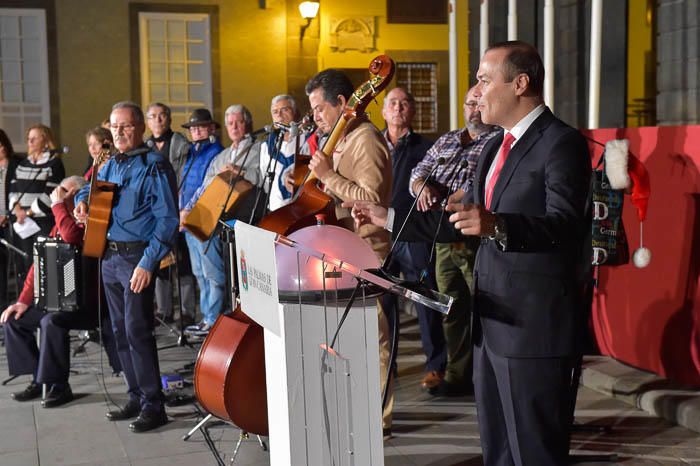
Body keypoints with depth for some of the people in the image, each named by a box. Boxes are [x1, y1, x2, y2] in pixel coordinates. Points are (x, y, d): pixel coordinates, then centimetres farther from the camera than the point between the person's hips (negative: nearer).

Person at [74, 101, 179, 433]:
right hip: (109, 256, 8)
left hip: (137, 257, -8)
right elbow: (89, 188, 33)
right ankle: (136, 397, 23)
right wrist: (82, 201, 8)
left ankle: (153, 406, -2)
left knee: (138, 331, -10)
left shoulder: (154, 166, -9)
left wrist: (148, 262, -20)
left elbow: (167, 219, -15)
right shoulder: (111, 165, 14)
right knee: (120, 331, 12)